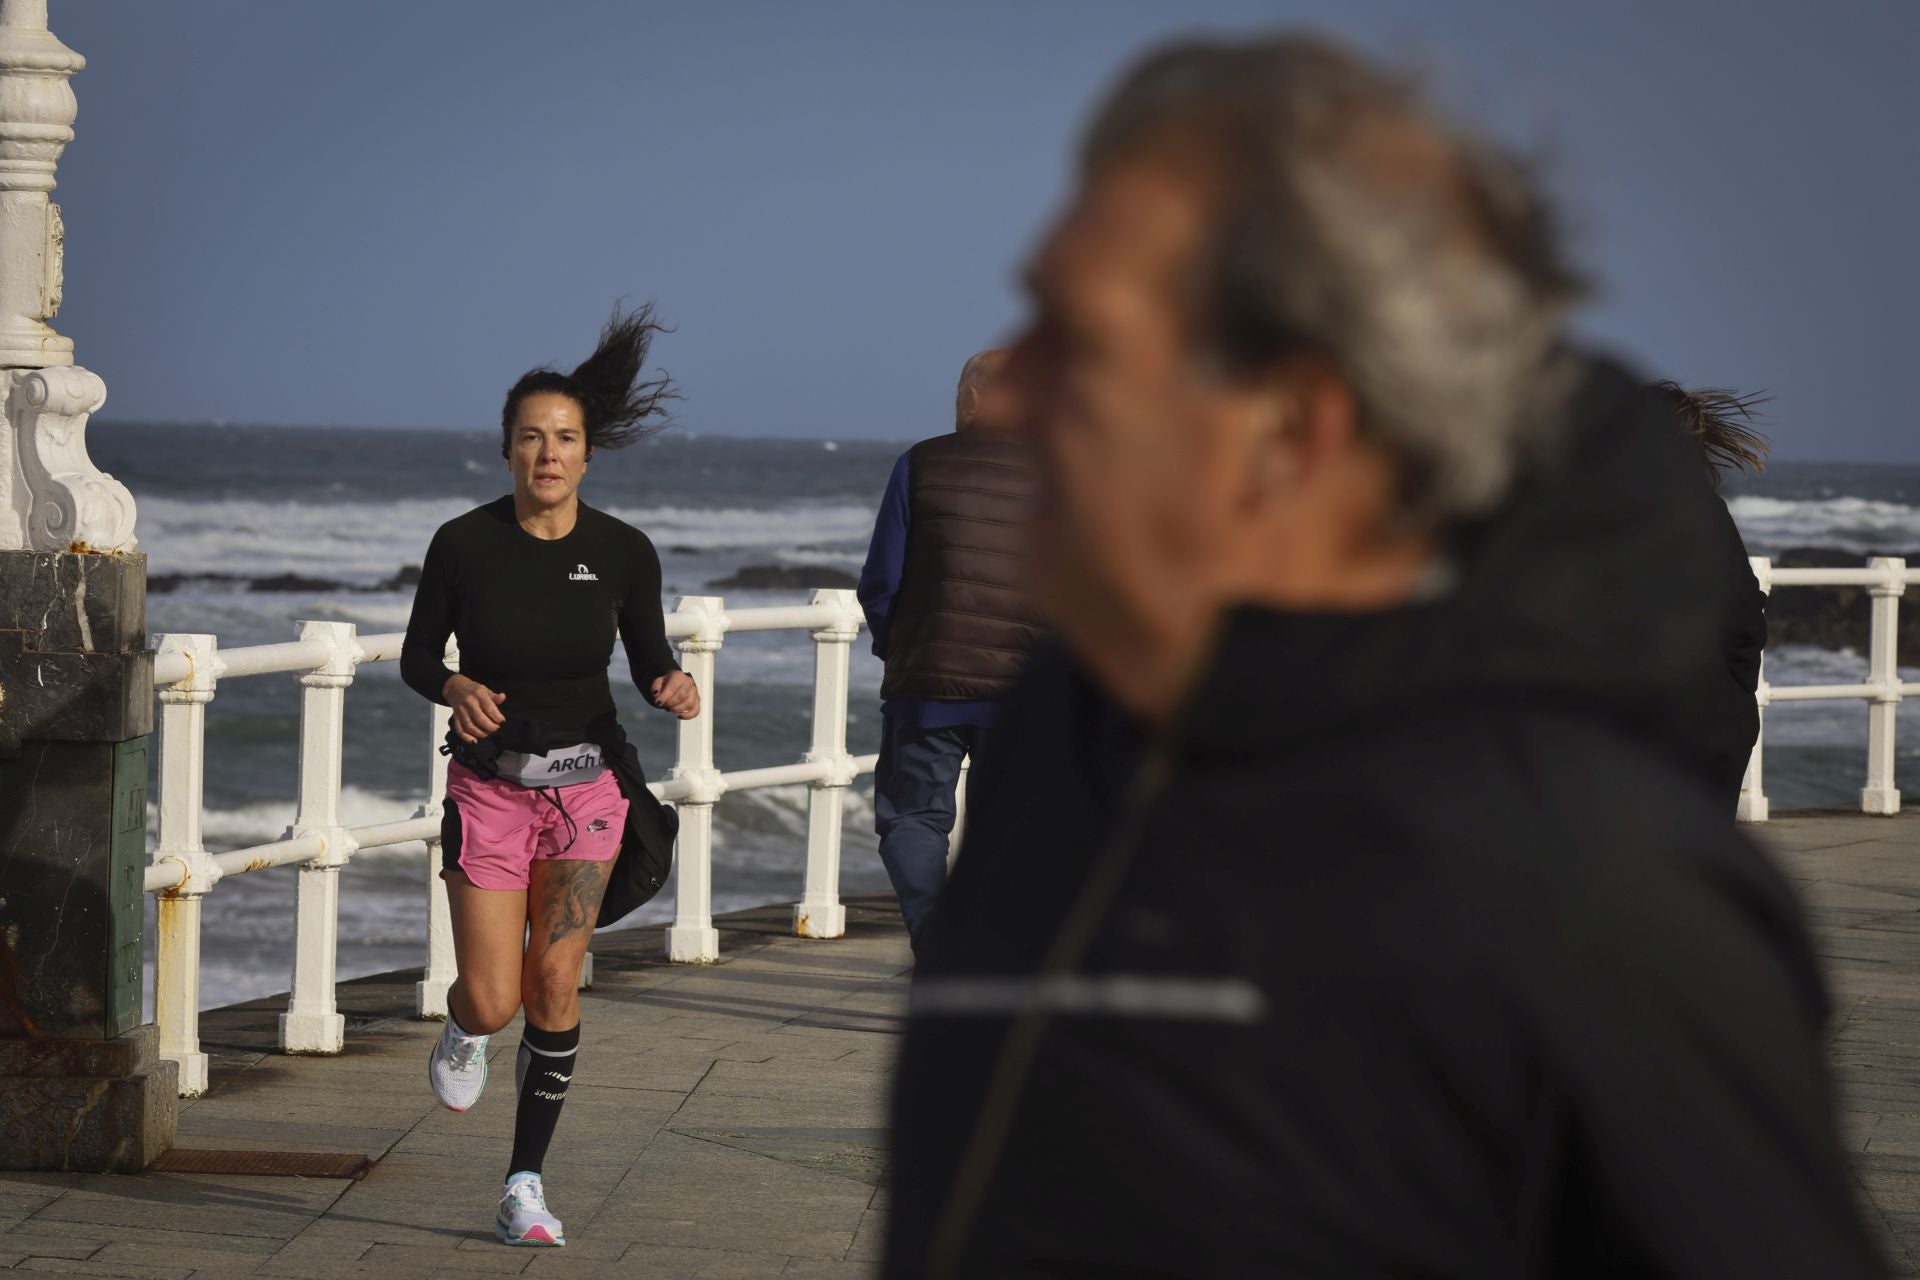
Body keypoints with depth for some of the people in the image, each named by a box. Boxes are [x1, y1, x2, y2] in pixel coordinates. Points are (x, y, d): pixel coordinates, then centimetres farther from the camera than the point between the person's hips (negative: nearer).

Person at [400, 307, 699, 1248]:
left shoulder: (623, 553, -8)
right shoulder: (464, 544, -11)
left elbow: (649, 660, 5)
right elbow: (417, 657, 0)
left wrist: (673, 688, -17)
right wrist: (455, 690, -22)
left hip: (585, 788, 1)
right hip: (489, 788, -1)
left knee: (553, 987, -6)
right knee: (494, 1002, -6)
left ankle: (526, 1184, 8)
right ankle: (463, 1027, 34)